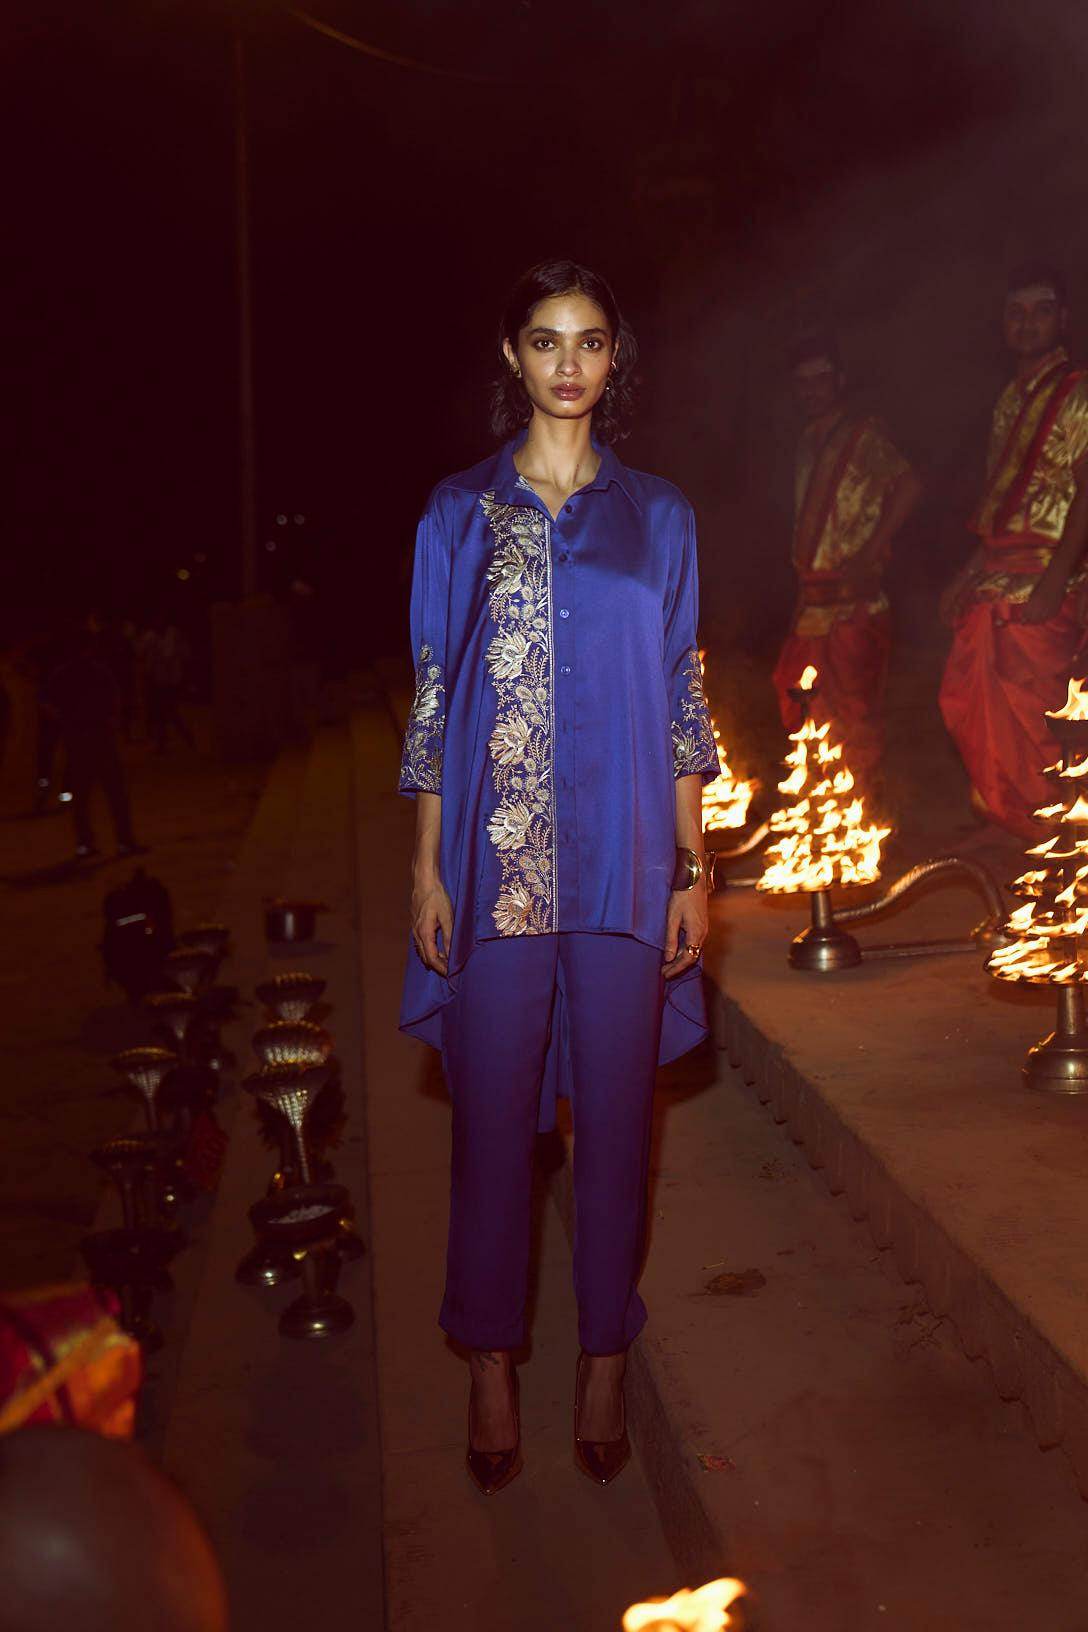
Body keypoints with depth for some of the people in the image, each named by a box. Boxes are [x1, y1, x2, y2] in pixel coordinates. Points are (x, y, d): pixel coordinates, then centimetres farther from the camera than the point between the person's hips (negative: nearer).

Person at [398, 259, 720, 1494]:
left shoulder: (657, 515, 9)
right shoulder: (461, 514, 6)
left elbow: (679, 696, 8)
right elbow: (435, 697, 5)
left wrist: (692, 867, 3)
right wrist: (426, 868, 0)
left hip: (624, 864, 1)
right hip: (495, 866, -1)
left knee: (614, 1117, 7)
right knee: (493, 1118, 5)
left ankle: (604, 1362, 23)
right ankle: (491, 1366, 22)